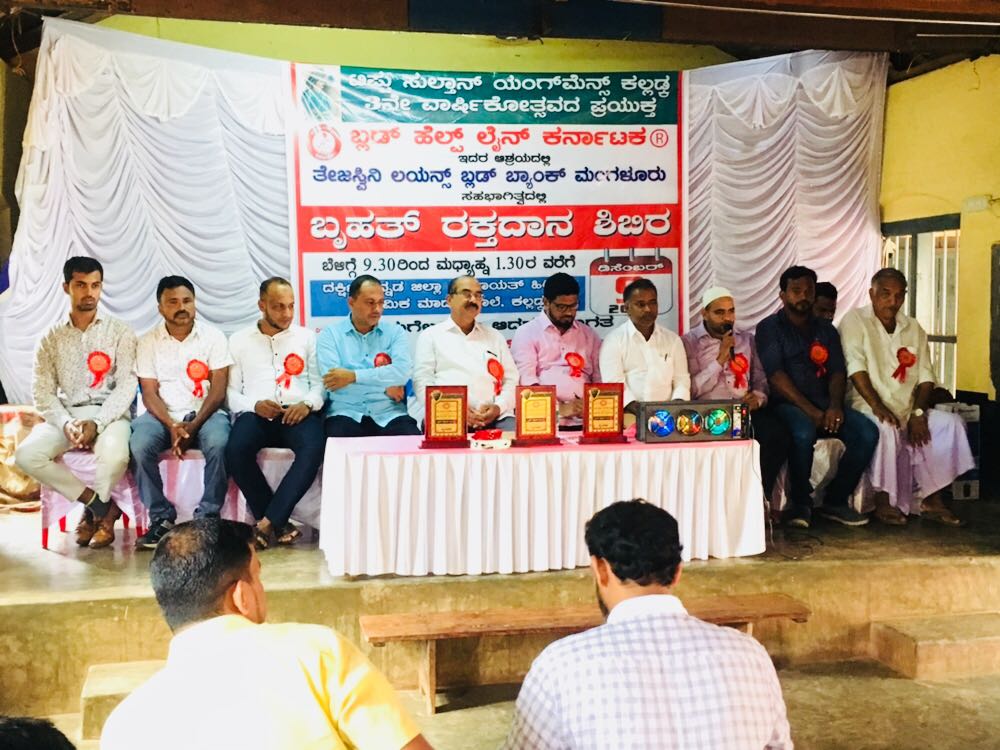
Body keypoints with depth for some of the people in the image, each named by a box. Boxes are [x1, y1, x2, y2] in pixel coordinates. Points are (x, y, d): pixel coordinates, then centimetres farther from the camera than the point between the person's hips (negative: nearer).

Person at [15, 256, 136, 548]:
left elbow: (126, 386, -5)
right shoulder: (52, 338, 10)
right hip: (64, 415, 3)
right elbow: (42, 391, 3)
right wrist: (66, 423, -16)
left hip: (109, 414, -3)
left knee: (114, 456, -36)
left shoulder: (120, 333, 3)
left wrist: (97, 423, -20)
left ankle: (95, 508, -2)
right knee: (26, 455, -25)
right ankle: (100, 504, -9)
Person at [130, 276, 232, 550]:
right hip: (163, 415, 1)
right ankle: (161, 517, -14)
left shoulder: (213, 337, 2)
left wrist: (193, 426, -18)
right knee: (139, 445, -29)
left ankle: (208, 517, -19)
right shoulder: (148, 341, 5)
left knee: (219, 443, -34)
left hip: (205, 412, -1)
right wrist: (172, 426, -18)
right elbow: (149, 392, -1)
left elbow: (218, 390, -4)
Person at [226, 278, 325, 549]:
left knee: (313, 448, -35)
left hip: (297, 413, 0)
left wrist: (307, 404, -10)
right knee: (236, 450, -33)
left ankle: (267, 523, -29)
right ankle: (279, 525, -19)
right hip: (256, 414, 0)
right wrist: (254, 405, -10)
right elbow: (231, 391, 10)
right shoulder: (239, 340, 16)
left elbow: (320, 382, 11)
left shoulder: (307, 337, 17)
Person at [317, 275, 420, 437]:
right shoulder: (330, 334, 7)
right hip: (346, 414, -1)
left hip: (389, 415, 1)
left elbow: (403, 372, -8)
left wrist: (353, 376, -13)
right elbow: (332, 381, -9)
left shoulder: (395, 332, 11)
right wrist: (385, 385, -6)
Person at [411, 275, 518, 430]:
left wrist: (498, 407, -4)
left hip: (491, 416, 3)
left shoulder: (494, 336, 24)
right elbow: (422, 381, 3)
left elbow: (511, 380, 17)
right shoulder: (430, 335, 15)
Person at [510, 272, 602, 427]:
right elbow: (526, 382, -5)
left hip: (584, 420, 3)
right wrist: (560, 408, -16)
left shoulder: (588, 334, 20)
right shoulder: (526, 333, 7)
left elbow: (600, 379, 16)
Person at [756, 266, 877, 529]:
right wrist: (811, 411, -18)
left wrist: (835, 406, -12)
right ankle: (800, 503, -14)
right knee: (803, 432, -37)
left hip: (825, 404, 5)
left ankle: (835, 500, -4)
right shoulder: (769, 328, 3)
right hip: (787, 405, -5)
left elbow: (837, 372, 9)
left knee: (867, 432, -20)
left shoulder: (826, 329, 20)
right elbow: (776, 376, -9)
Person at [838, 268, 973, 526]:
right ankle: (883, 502, -19)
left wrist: (918, 413, -8)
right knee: (886, 429, -35)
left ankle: (932, 500, -7)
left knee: (951, 423, -14)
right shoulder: (855, 321, -2)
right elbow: (856, 369, -14)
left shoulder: (913, 328, 15)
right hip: (869, 407, -6)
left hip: (908, 410, 6)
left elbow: (926, 376, 9)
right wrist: (877, 406, -24)